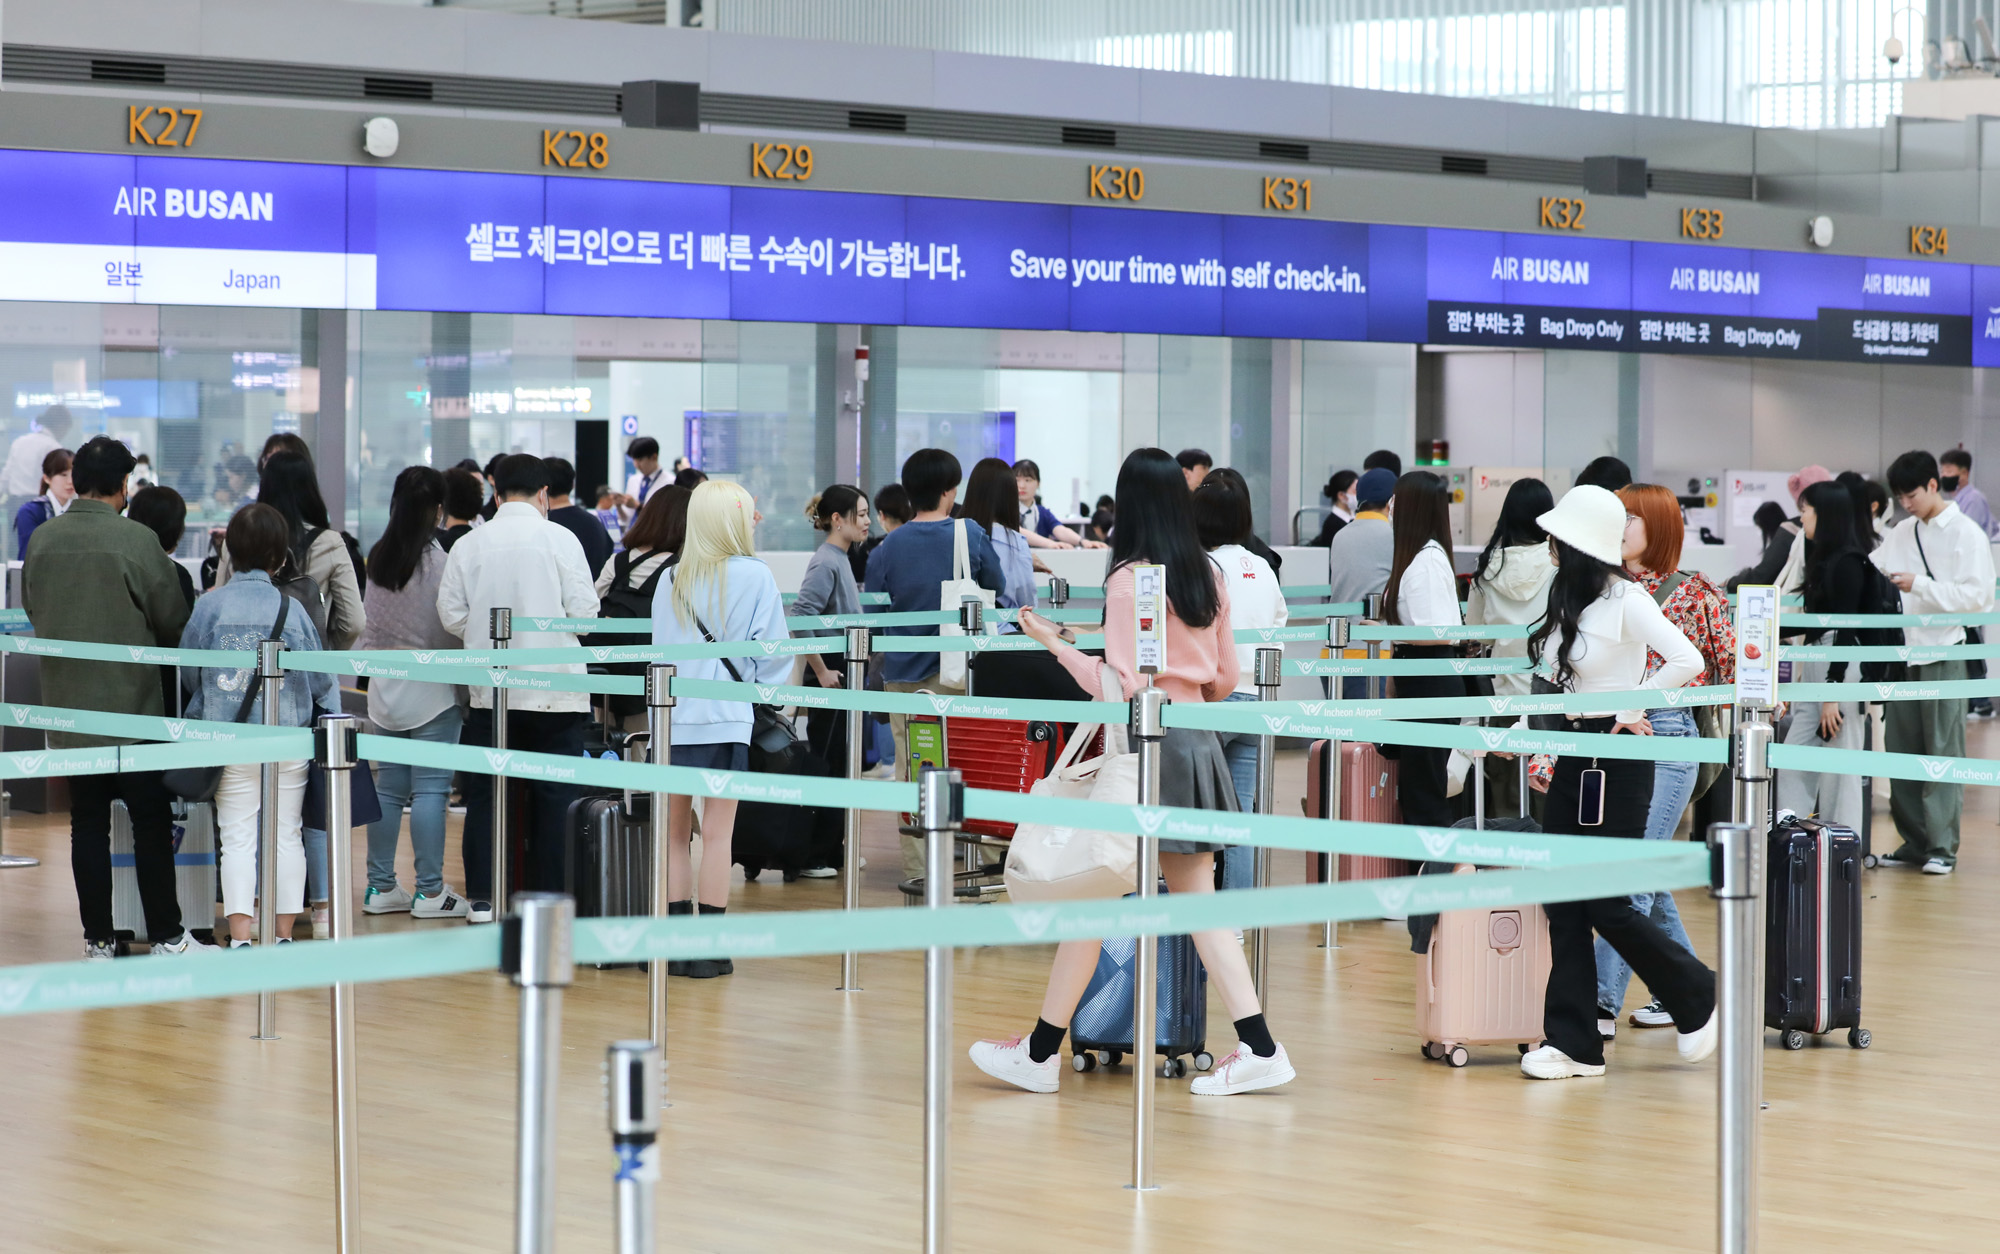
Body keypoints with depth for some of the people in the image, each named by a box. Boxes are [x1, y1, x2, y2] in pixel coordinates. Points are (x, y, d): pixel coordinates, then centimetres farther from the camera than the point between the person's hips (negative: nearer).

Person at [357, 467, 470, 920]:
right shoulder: (438, 560, -13)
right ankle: (430, 891, -2)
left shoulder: (377, 558, 6)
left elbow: (367, 627, 13)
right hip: (431, 690, -6)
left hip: (385, 690, 6)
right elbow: (449, 630, -10)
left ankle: (380, 887, 14)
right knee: (430, 789, -3)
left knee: (388, 787, 11)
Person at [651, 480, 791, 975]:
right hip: (726, 718, -3)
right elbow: (771, 650, -5)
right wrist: (758, 687, 12)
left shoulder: (671, 579, 7)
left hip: (670, 714, 4)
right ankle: (709, 950, -1)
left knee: (674, 831, 9)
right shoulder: (755, 576, -4)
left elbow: (658, 646, 13)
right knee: (716, 832, -1)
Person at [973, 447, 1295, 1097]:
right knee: (1198, 899, 9)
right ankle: (1259, 1048, 2)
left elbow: (1120, 685, -17)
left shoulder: (1129, 580, -14)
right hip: (1199, 743, 7)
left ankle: (1041, 1053, 9)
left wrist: (1056, 643, -9)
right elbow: (1226, 676, 12)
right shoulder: (1210, 575, 7)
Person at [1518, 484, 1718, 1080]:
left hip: (1618, 759, -8)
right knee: (1564, 901, 4)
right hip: (1573, 756, 8)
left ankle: (1698, 1000, 15)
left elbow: (1687, 661, -22)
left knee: (1606, 905, -6)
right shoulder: (1567, 599, 11)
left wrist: (1630, 709, -14)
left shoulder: (1626, 600, -13)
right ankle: (1574, 1042, 7)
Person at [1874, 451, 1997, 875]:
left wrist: (1919, 585, -19)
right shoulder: (1902, 533, 13)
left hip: (1944, 654, -6)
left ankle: (1942, 847, -2)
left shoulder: (1966, 534, -5)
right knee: (1901, 751, 8)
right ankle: (1913, 841, 16)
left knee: (1943, 752, -5)